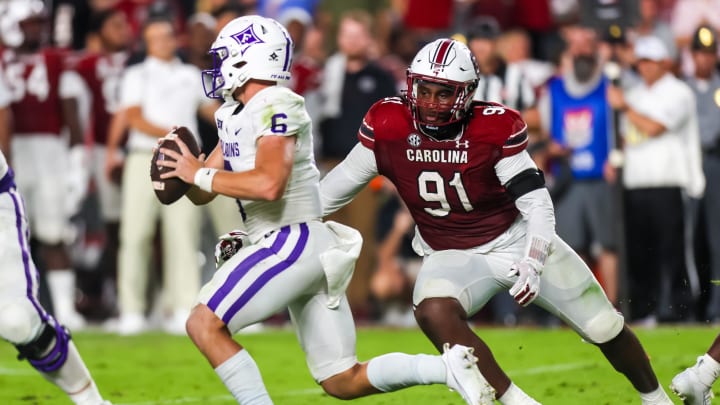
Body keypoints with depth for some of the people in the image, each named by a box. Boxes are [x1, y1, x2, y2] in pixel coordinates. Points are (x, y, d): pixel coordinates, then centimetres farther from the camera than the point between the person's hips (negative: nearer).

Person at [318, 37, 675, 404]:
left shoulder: (496, 129, -21)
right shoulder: (388, 127, -15)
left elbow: (538, 205, -20)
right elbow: (339, 185, 1)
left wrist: (533, 264, -34)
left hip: (519, 240, -1)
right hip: (453, 256, 1)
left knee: (606, 329, 5)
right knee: (433, 312, -35)